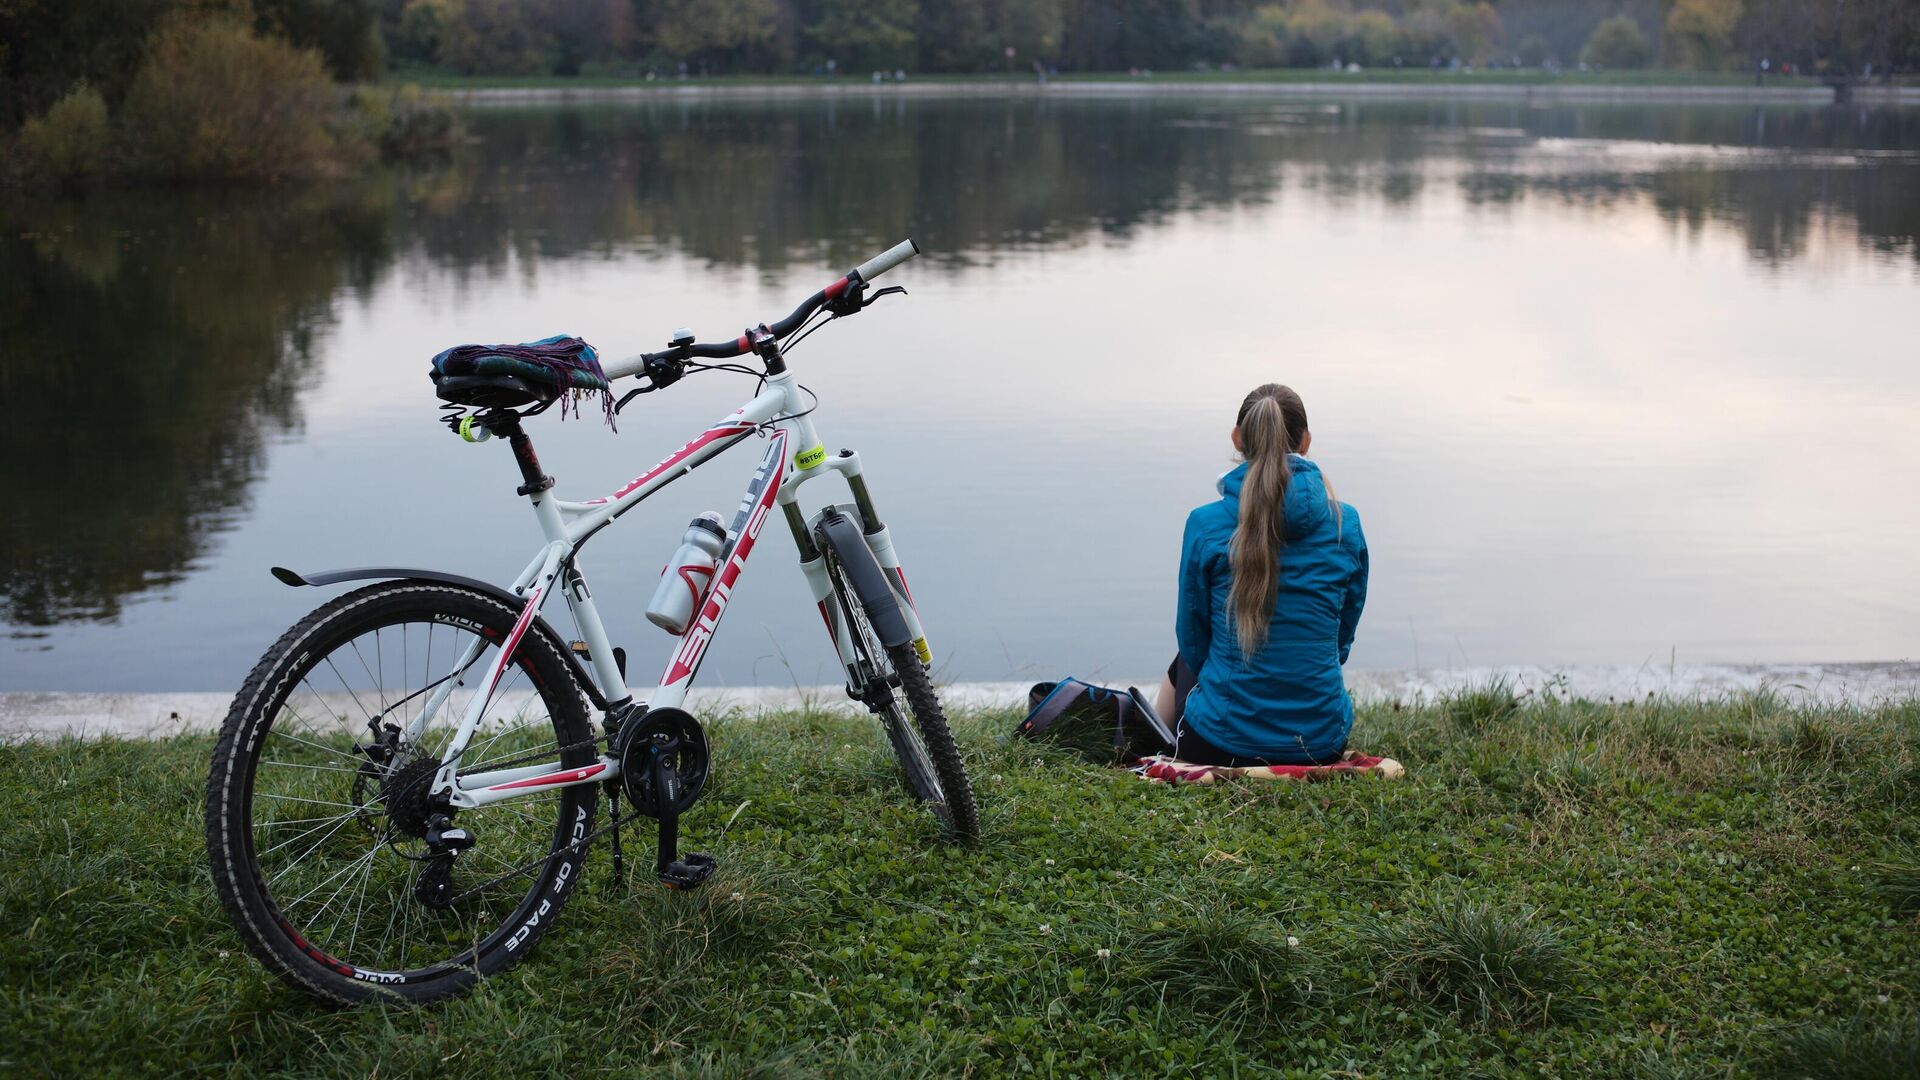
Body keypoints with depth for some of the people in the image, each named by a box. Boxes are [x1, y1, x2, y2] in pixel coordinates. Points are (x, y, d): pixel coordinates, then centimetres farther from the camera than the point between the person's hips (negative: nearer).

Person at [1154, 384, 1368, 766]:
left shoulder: (1205, 524, -10)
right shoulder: (1346, 523, -4)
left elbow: (1192, 642, 3)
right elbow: (1341, 640, 8)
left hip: (1219, 745, -2)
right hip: (1321, 745, 3)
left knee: (1185, 665, 34)